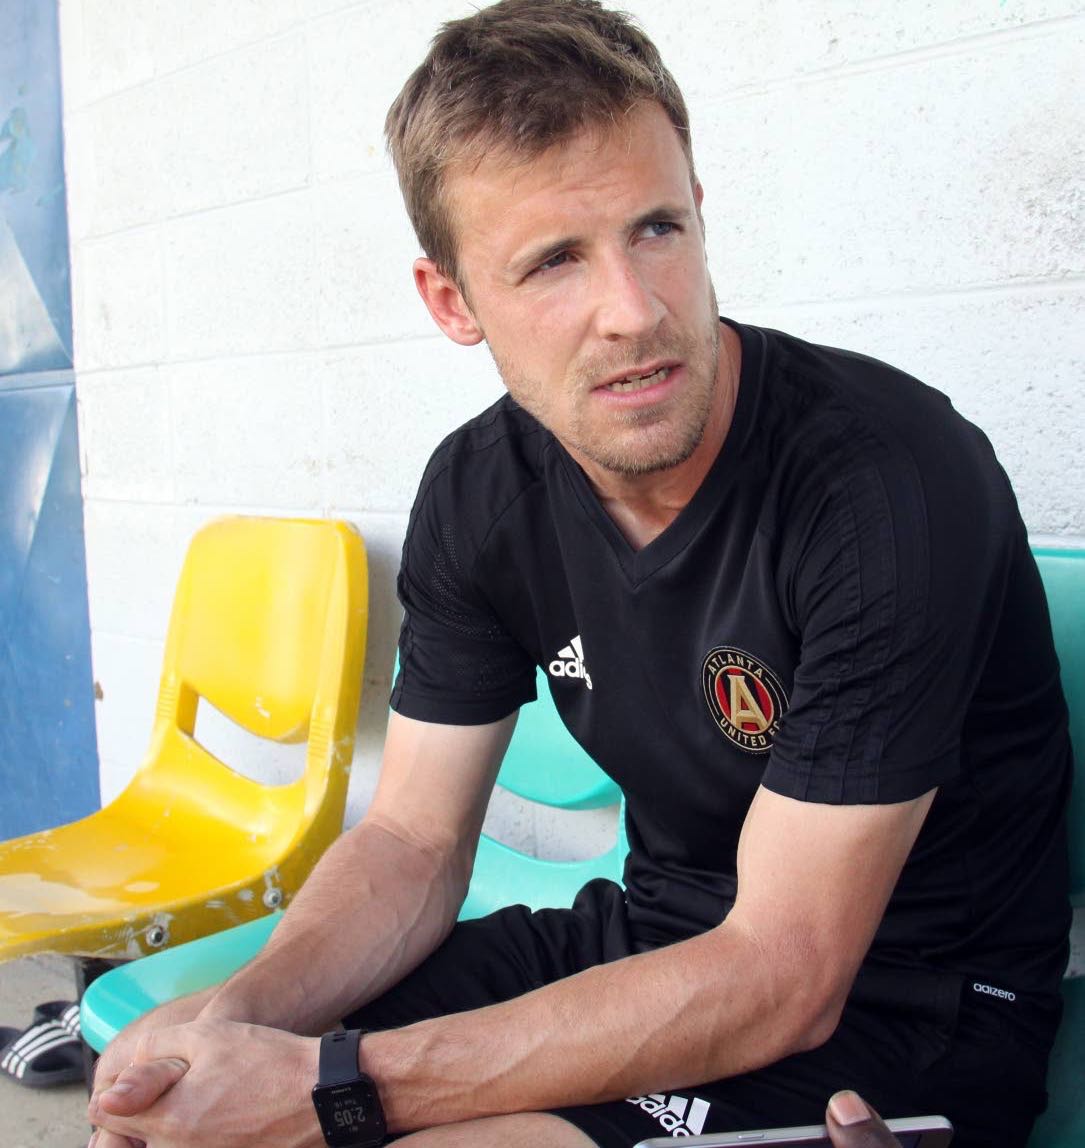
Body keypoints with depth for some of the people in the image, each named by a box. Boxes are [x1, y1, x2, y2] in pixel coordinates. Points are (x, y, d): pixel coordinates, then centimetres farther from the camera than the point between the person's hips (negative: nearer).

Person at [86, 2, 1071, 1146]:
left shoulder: (892, 480, -26)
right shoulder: (478, 493, -5)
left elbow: (779, 984, -24)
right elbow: (411, 843, 0)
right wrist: (241, 1013, -20)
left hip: (900, 1016, -4)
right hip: (653, 941, 5)